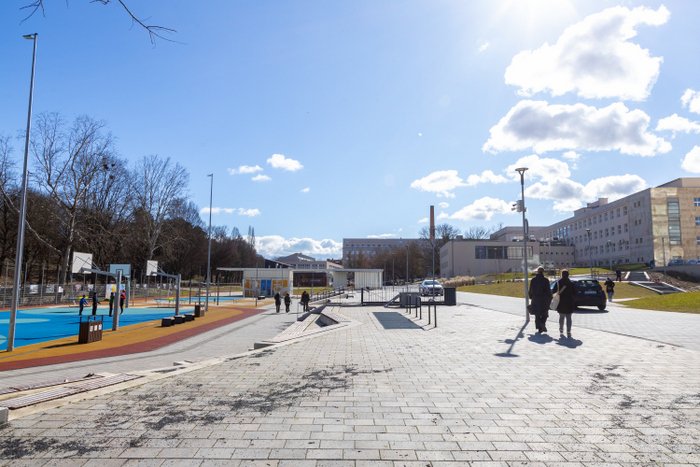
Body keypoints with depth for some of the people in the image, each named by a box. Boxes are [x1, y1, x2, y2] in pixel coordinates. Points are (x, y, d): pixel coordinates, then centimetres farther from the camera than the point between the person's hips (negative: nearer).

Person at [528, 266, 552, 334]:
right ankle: (543, 324, -10)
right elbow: (548, 290, -9)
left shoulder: (533, 280, 0)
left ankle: (539, 328, 7)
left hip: (536, 300, 2)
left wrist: (531, 297, 16)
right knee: (544, 313, 13)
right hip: (544, 300, -2)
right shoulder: (545, 280, -8)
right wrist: (550, 299, -1)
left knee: (537, 315, 9)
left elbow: (530, 290, 4)